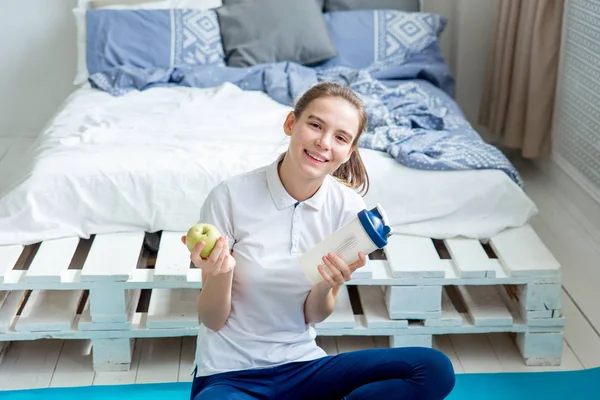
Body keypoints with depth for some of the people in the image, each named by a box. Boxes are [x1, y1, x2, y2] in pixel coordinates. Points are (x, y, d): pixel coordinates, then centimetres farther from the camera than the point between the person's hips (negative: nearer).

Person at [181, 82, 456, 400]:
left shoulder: (348, 208, -4)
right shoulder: (231, 196, -13)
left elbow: (313, 316, 3)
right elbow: (213, 321, -6)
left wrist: (327, 286, -19)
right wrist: (219, 273, -28)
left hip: (302, 365, 3)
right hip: (229, 373, -3)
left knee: (434, 369, -16)